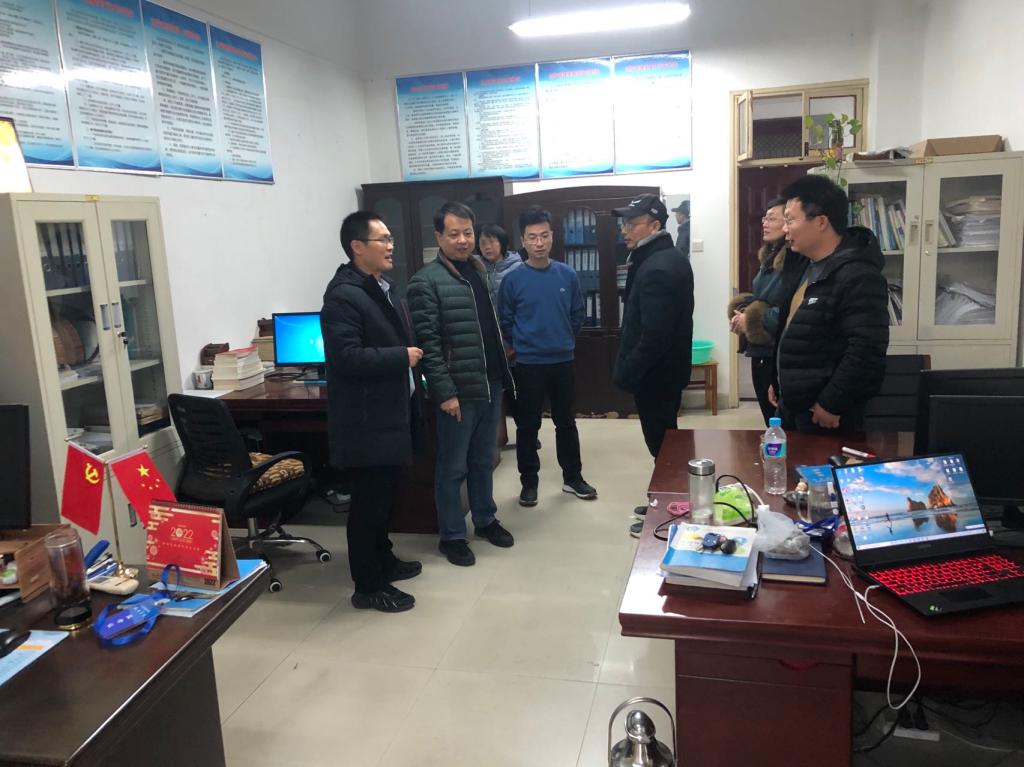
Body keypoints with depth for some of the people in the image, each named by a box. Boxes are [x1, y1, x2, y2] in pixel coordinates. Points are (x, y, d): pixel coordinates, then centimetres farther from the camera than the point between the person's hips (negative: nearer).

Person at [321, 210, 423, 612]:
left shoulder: (383, 288, 13)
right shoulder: (343, 296, -18)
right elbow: (346, 357, -27)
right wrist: (402, 357, -21)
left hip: (390, 413, 10)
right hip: (366, 421, -10)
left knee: (385, 495, 21)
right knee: (369, 501, 1)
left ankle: (383, 559, 37)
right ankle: (368, 586, 13)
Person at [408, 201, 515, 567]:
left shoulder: (480, 272, 11)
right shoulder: (426, 281, -12)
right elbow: (428, 343, -16)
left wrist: (503, 373, 15)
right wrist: (444, 392, -19)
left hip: (491, 385, 7)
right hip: (459, 391, -7)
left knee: (484, 460, 19)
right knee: (453, 467, 5)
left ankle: (485, 519, 35)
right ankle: (451, 536, 19)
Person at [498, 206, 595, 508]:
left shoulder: (568, 275, -2)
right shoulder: (513, 280, -8)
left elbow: (577, 315, 8)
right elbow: (505, 322, 0)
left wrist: (564, 341, 9)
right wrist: (522, 347, 4)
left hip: (563, 362, 2)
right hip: (528, 366, -2)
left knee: (566, 423, 14)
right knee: (527, 426, 8)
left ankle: (573, 478, 28)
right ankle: (529, 482, 22)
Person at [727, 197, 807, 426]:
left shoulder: (799, 260, -18)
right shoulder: (769, 258, 12)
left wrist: (752, 320, -16)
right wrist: (742, 312, 2)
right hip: (760, 351, 9)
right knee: (770, 418, 19)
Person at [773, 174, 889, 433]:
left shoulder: (857, 276, -21)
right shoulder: (809, 266, 11)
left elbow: (867, 350, -27)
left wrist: (831, 404, -22)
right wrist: (779, 383, 20)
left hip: (823, 413, -9)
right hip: (793, 405, 9)